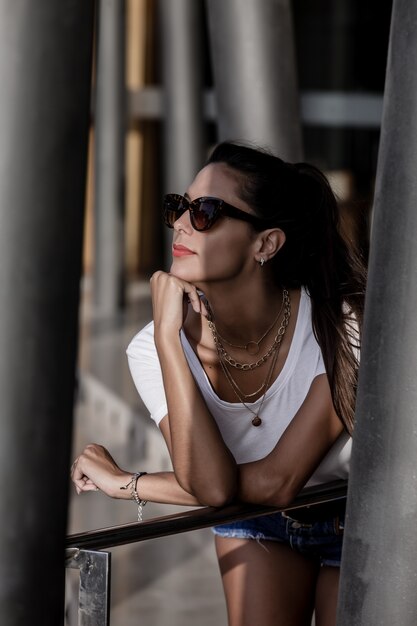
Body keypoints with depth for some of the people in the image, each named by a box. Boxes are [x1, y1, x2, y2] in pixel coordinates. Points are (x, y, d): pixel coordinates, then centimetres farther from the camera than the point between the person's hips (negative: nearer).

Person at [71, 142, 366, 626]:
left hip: (357, 519, -2)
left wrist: (126, 484, -22)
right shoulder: (157, 348, -22)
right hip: (258, 520, 2)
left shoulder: (342, 326, -32)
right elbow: (211, 485, -32)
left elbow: (275, 483, -30)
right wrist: (167, 336, -35)